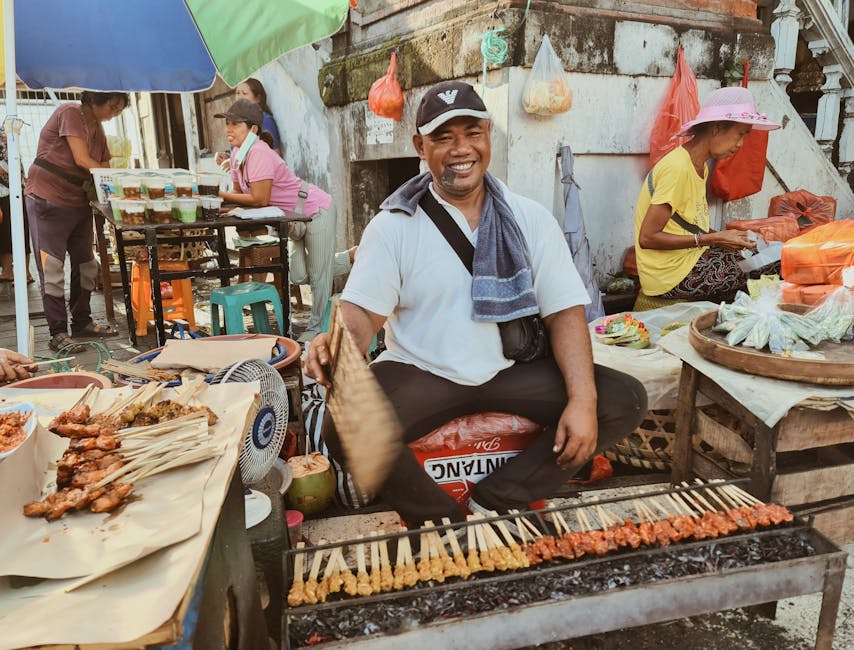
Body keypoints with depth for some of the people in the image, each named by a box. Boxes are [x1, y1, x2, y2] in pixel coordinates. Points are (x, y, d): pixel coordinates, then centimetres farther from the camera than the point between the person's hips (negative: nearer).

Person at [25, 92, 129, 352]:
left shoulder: (98, 129, 15)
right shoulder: (70, 113, -9)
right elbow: (82, 160, -18)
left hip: (79, 202, 8)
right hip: (48, 200, -8)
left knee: (86, 265, 11)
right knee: (52, 267, -5)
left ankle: (82, 323, 23)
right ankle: (58, 333, -2)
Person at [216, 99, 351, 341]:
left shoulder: (259, 153, -26)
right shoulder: (237, 153, 1)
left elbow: (259, 199, -30)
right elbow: (240, 193, 2)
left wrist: (221, 195, -24)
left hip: (316, 210, -10)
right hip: (295, 219, 10)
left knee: (319, 274, 0)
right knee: (299, 276, 15)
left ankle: (317, 328, 15)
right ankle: (353, 256, 32)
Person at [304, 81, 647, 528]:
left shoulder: (530, 219, 3)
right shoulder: (393, 226, -1)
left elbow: (564, 312, -2)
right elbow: (363, 309, -10)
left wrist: (582, 399, -16)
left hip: (514, 370, 3)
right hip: (421, 373, -2)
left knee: (625, 401, -16)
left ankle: (492, 504, -7)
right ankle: (444, 521, -4)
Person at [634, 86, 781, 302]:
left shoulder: (700, 167, 12)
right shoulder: (677, 168, -19)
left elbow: (690, 228, 11)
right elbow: (647, 238, -22)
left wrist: (723, 237, -5)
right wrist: (713, 239, -20)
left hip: (689, 259, 9)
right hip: (671, 276, -9)